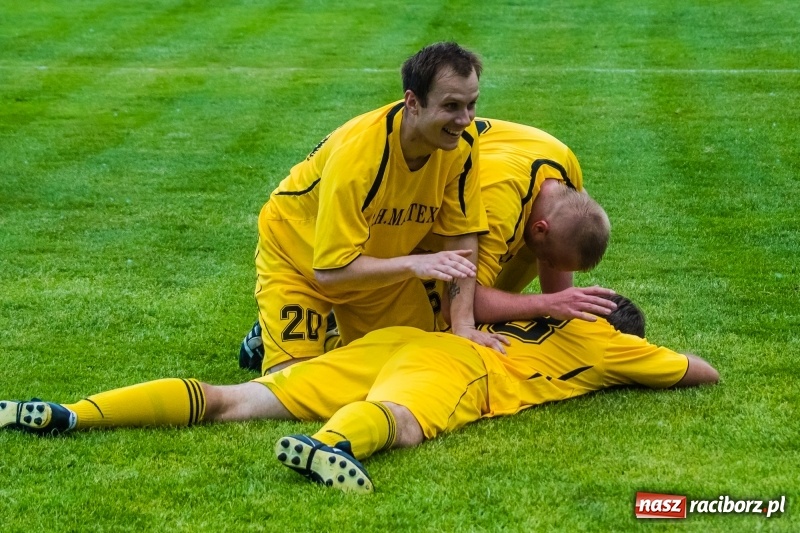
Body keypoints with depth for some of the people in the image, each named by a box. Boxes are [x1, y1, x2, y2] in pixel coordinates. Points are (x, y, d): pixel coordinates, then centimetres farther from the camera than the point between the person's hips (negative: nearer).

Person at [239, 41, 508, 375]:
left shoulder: (462, 141, -23)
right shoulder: (355, 156, -39)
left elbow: (462, 237, -15)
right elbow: (330, 271, -37)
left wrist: (463, 323, -24)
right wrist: (414, 265, -47)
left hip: (380, 265, 6)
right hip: (298, 253, -5)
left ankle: (337, 337, 27)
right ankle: (267, 337, 15)